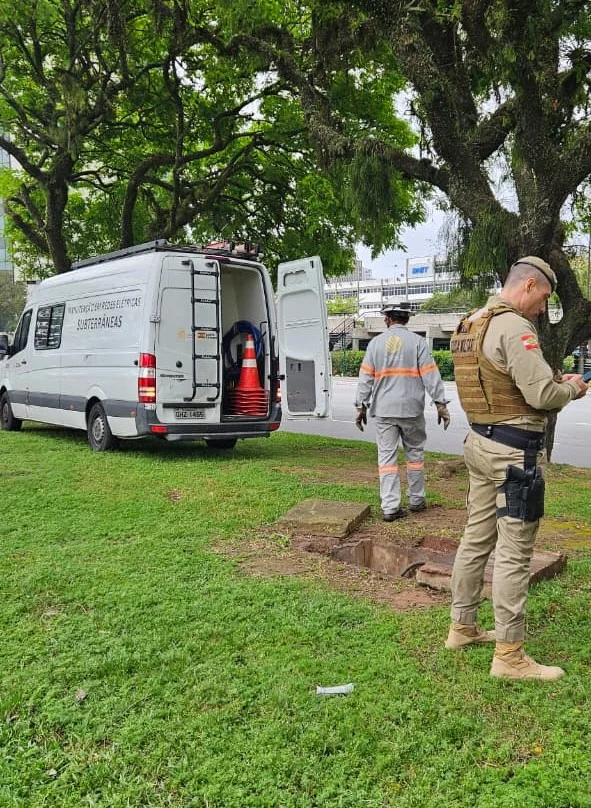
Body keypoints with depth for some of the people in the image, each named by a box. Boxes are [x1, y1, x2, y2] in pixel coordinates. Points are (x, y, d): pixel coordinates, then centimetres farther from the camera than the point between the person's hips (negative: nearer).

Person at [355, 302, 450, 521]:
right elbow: (430, 375, -5)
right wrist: (441, 404, -1)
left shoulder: (376, 342, 4)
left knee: (387, 457, 3)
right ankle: (416, 500, 23)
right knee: (415, 453, 14)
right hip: (411, 409, -1)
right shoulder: (417, 341, -1)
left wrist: (361, 405, 9)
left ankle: (390, 507, 1)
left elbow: (365, 377, 4)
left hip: (383, 409, 1)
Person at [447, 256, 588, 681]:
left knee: (477, 538, 16)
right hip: (515, 451, -10)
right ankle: (509, 655, 6)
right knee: (514, 554, -2)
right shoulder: (514, 327, -17)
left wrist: (555, 380, 12)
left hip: (481, 442, 10)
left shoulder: (471, 324, 13)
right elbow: (541, 395, -20)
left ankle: (463, 627, 28)